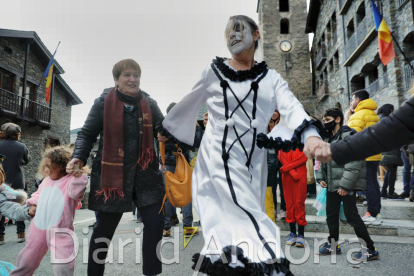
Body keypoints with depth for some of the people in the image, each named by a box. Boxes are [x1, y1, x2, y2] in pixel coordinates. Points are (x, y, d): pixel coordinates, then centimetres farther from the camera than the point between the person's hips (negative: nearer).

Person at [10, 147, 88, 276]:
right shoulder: (46, 180, 14)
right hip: (38, 229, 6)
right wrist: (33, 203, 11)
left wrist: (78, 177, -40)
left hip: (60, 232, -6)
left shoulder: (70, 181, -7)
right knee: (26, 261, 21)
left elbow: (76, 193, -26)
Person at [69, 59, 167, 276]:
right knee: (105, 228, 10)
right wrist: (79, 157, -16)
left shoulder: (149, 103, 5)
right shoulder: (103, 102, -3)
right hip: (111, 173, -2)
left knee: (155, 223, 1)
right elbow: (87, 134, 0)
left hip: (145, 173, 3)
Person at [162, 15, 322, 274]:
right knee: (245, 218, -11)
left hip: (253, 162, 3)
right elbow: (187, 105, 12)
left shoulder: (271, 77, 6)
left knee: (239, 221, 9)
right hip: (219, 158, -2)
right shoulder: (214, 71, 3)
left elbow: (291, 108, -10)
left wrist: (311, 136, -29)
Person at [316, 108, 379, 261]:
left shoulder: (348, 136, -13)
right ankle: (333, 244, 29)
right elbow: (323, 159, 20)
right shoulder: (328, 138, 14)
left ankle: (370, 249, 10)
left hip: (346, 185, -9)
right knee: (331, 214, 14)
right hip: (332, 185, 9)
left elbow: (354, 163, -21)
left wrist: (345, 185, -23)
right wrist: (321, 178, 8)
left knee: (351, 215, -4)